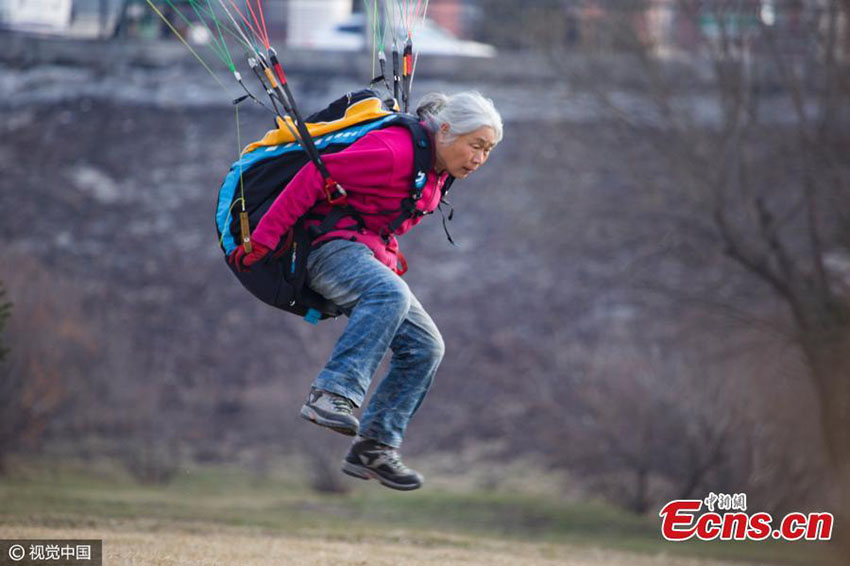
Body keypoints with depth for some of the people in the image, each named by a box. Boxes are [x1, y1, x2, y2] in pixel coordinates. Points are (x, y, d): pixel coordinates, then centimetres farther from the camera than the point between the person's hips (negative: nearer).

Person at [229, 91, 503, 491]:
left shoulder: (438, 167, 9)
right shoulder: (394, 153, -21)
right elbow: (314, 177, -21)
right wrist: (263, 239, -21)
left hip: (371, 255, 10)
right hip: (333, 246, -10)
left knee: (425, 347, 0)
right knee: (389, 294, -38)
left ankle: (374, 448, 3)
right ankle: (331, 395, -44)